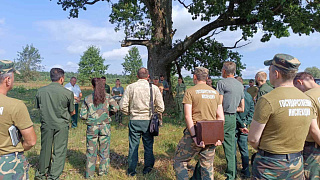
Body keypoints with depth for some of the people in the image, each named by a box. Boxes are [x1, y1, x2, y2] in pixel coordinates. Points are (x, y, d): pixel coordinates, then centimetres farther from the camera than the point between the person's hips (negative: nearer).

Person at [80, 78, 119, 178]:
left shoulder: (87, 99, -1)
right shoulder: (107, 97, -2)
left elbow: (82, 115, -2)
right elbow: (116, 108, -12)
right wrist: (107, 111, 6)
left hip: (92, 127, 0)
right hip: (105, 126, 0)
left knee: (91, 151, 9)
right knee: (104, 150, 12)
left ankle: (89, 174, 16)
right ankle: (103, 171, 22)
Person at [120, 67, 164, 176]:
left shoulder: (130, 87, -1)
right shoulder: (154, 88, -2)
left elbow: (123, 106, -3)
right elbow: (161, 107, -1)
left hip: (134, 121, 0)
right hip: (148, 121, 0)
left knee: (133, 146, 10)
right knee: (148, 146, 13)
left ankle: (131, 170, 20)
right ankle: (147, 168, 25)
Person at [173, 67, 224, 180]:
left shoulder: (190, 92, -4)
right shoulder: (215, 92, 11)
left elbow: (188, 116, -13)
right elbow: (221, 117, 7)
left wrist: (194, 136, -15)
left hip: (195, 133, -5)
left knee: (180, 160, 11)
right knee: (207, 166, 15)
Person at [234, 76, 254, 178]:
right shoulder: (249, 96, 2)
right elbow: (252, 112, 3)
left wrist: (242, 125, -10)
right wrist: (245, 124, 0)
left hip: (234, 126, -5)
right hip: (244, 128, 5)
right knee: (244, 149, 15)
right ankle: (246, 172, 22)